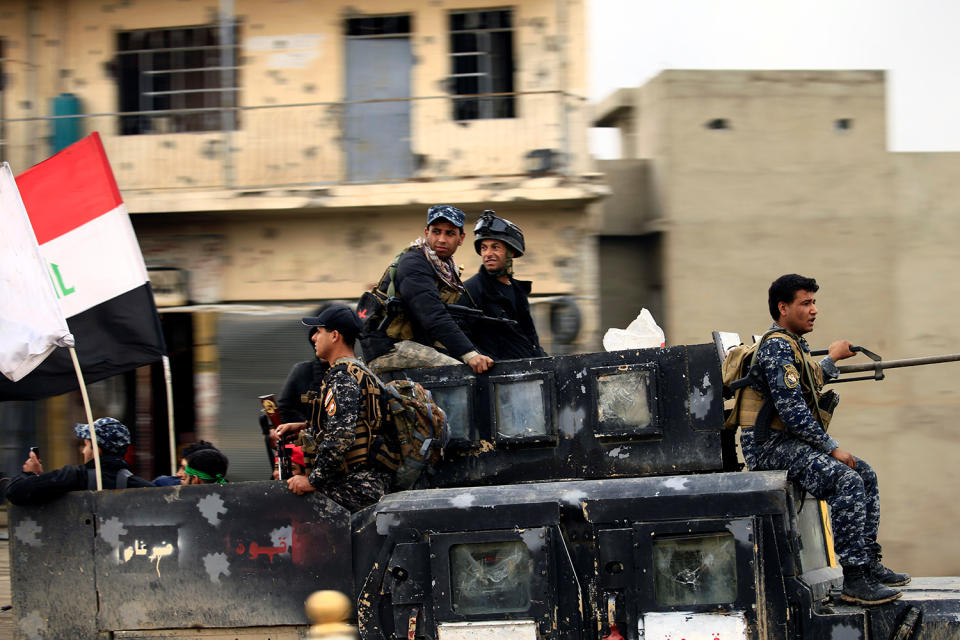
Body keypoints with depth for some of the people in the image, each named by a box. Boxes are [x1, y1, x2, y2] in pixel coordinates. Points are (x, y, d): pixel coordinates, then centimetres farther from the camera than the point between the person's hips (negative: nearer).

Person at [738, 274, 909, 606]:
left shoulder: (793, 345, 17)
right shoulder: (776, 347, -15)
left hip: (790, 441, 11)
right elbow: (792, 410, -22)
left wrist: (831, 358, 35)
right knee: (847, 480, -25)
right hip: (769, 445, -11)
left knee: (865, 474, 10)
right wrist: (832, 448, -17)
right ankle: (854, 579, -24)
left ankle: (869, 562, 10)